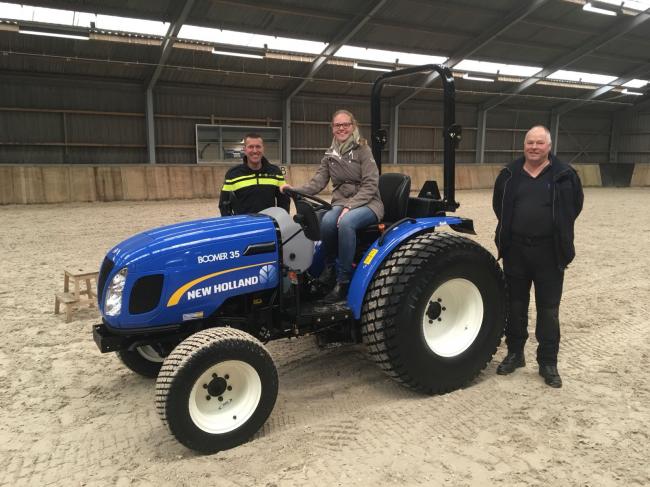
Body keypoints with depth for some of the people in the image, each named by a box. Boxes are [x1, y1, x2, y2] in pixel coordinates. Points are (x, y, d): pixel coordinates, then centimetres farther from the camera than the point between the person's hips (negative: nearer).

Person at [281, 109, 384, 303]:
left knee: (346, 222, -37)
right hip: (341, 203, 4)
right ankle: (329, 268, -10)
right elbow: (317, 183, 2)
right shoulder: (330, 155, 11)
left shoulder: (362, 150, -4)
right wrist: (296, 189, -16)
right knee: (327, 221, -32)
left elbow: (370, 185, -12)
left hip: (367, 203, -3)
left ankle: (343, 281, -27)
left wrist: (350, 206, -23)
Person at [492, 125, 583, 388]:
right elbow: (499, 206, 15)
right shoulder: (509, 175, 4)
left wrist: (556, 229, 5)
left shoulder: (564, 175, -2)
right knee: (515, 305, 12)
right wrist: (510, 230, 9)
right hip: (515, 250, 2)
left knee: (548, 309, 5)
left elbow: (574, 206, 7)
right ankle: (514, 353, 28)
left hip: (549, 253, -2)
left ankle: (548, 363, 18)